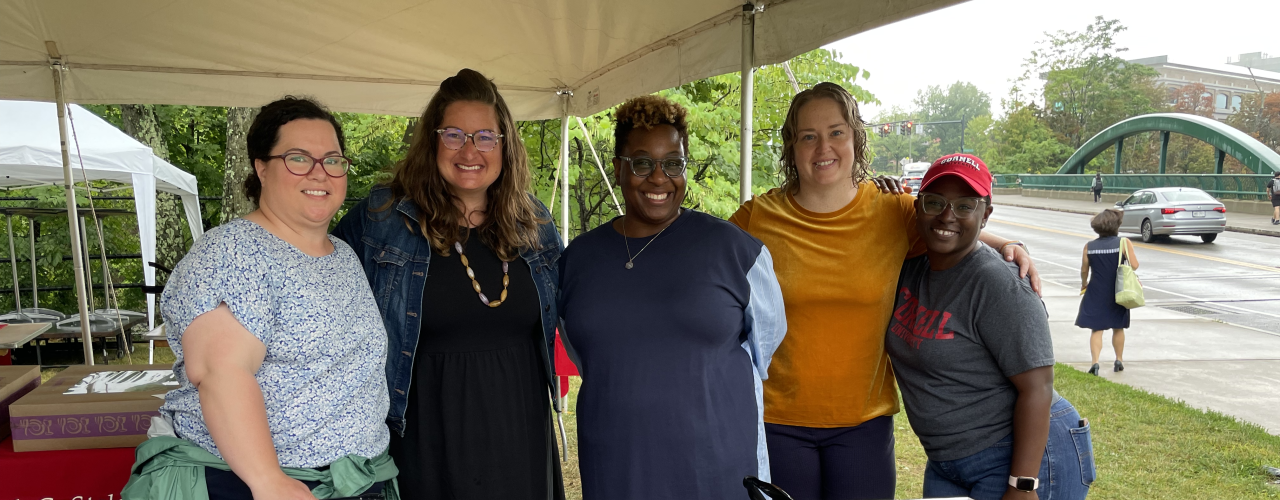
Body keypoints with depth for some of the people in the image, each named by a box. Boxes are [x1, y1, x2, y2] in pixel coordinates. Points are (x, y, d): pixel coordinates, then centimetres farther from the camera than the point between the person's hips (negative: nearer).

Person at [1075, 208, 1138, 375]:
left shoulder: (1089, 246, -5)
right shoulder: (1124, 242, -11)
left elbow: (1084, 270, 1)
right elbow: (1134, 265, -13)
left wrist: (1084, 285, 19)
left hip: (1096, 293, 0)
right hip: (1117, 293, 0)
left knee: (1096, 329, 3)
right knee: (1118, 328, 17)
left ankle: (1095, 362, -10)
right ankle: (1119, 360, 29)